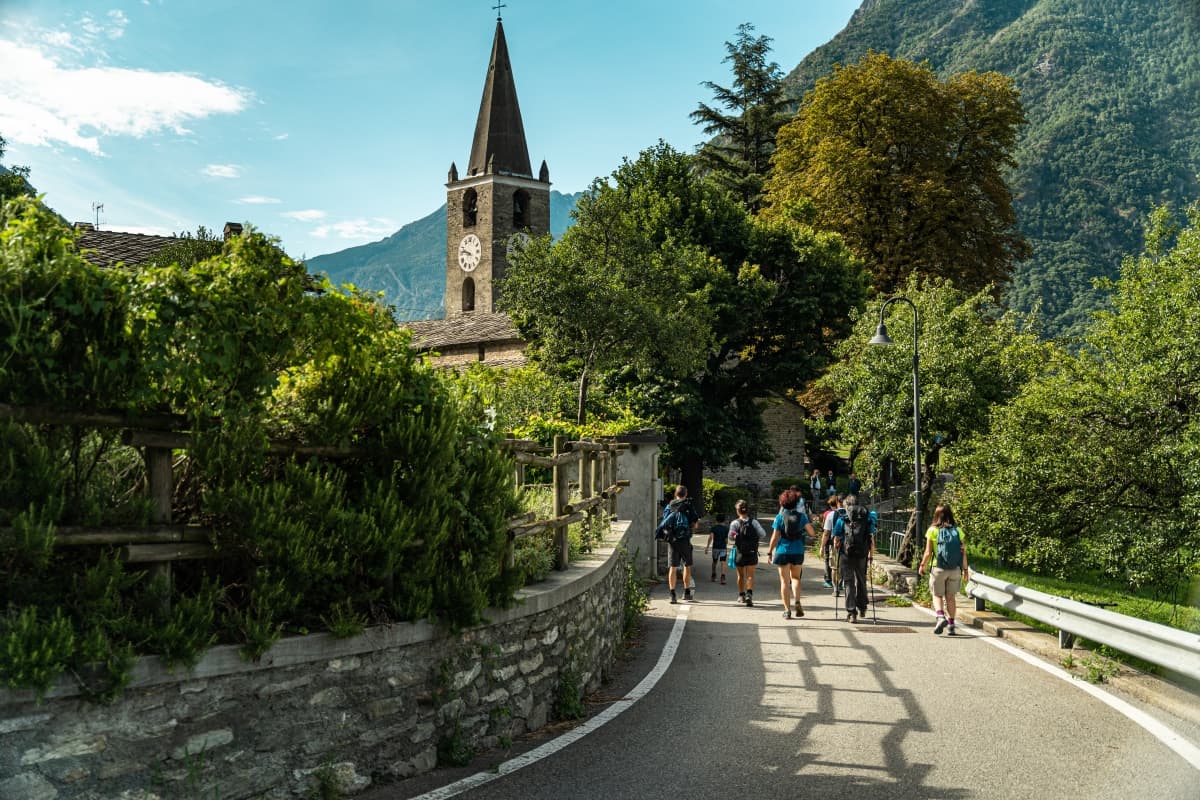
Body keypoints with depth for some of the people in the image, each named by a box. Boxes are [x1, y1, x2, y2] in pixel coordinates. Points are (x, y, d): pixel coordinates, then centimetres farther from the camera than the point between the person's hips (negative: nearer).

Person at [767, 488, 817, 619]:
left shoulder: (780, 517, -5)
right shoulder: (802, 516, -2)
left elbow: (775, 537, -6)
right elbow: (812, 533, -6)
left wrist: (769, 552, 1)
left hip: (783, 551, -1)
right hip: (798, 551, 1)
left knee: (785, 581, 6)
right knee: (795, 577, 20)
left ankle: (787, 610, 4)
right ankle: (797, 601, -2)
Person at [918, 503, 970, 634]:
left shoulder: (933, 530, -7)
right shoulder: (958, 531, 0)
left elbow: (928, 553, -7)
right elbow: (963, 552, 1)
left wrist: (922, 566, 7)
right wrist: (965, 569, 10)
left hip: (938, 569, -2)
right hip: (955, 569, 2)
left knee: (937, 595, 10)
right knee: (950, 597, 13)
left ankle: (941, 617, -13)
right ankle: (951, 624, 13)